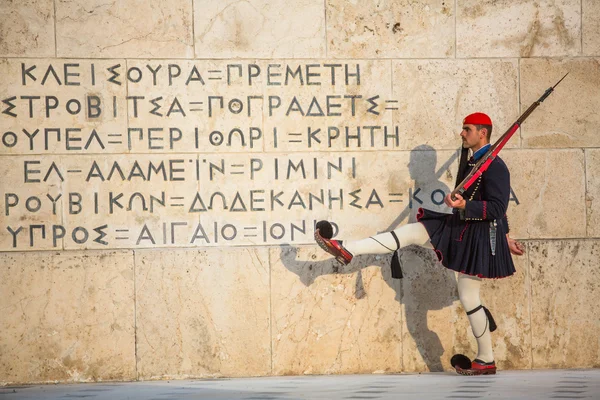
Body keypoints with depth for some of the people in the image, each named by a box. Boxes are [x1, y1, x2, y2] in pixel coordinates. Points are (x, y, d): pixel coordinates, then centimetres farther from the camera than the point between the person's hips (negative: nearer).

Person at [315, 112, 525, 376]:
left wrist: (464, 206, -35)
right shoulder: (472, 162, 12)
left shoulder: (495, 167, -17)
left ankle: (486, 361, 9)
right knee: (411, 232, 0)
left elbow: (497, 208, -24)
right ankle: (347, 250, -2)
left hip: (477, 239, -9)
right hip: (458, 229, 9)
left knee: (468, 297, -3)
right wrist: (504, 238, 27)